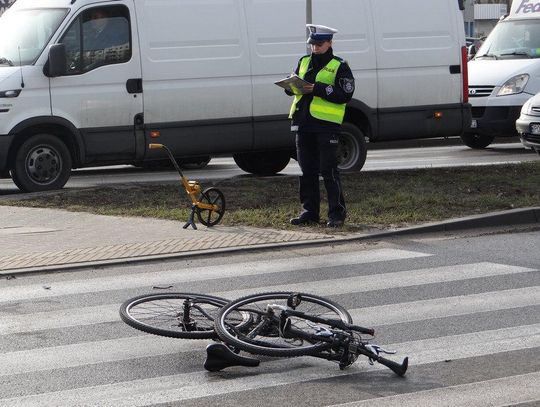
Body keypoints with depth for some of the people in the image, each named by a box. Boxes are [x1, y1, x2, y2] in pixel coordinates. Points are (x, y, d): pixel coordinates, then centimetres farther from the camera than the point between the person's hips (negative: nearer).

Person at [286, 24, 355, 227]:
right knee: (307, 170, 9)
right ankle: (310, 211, 17)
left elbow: (345, 95, -10)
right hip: (303, 123, 6)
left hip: (326, 125, -6)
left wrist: (318, 89, -19)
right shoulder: (304, 62, 17)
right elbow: (292, 87, 21)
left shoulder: (339, 67, -1)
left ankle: (337, 212, -1)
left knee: (328, 170, -7)